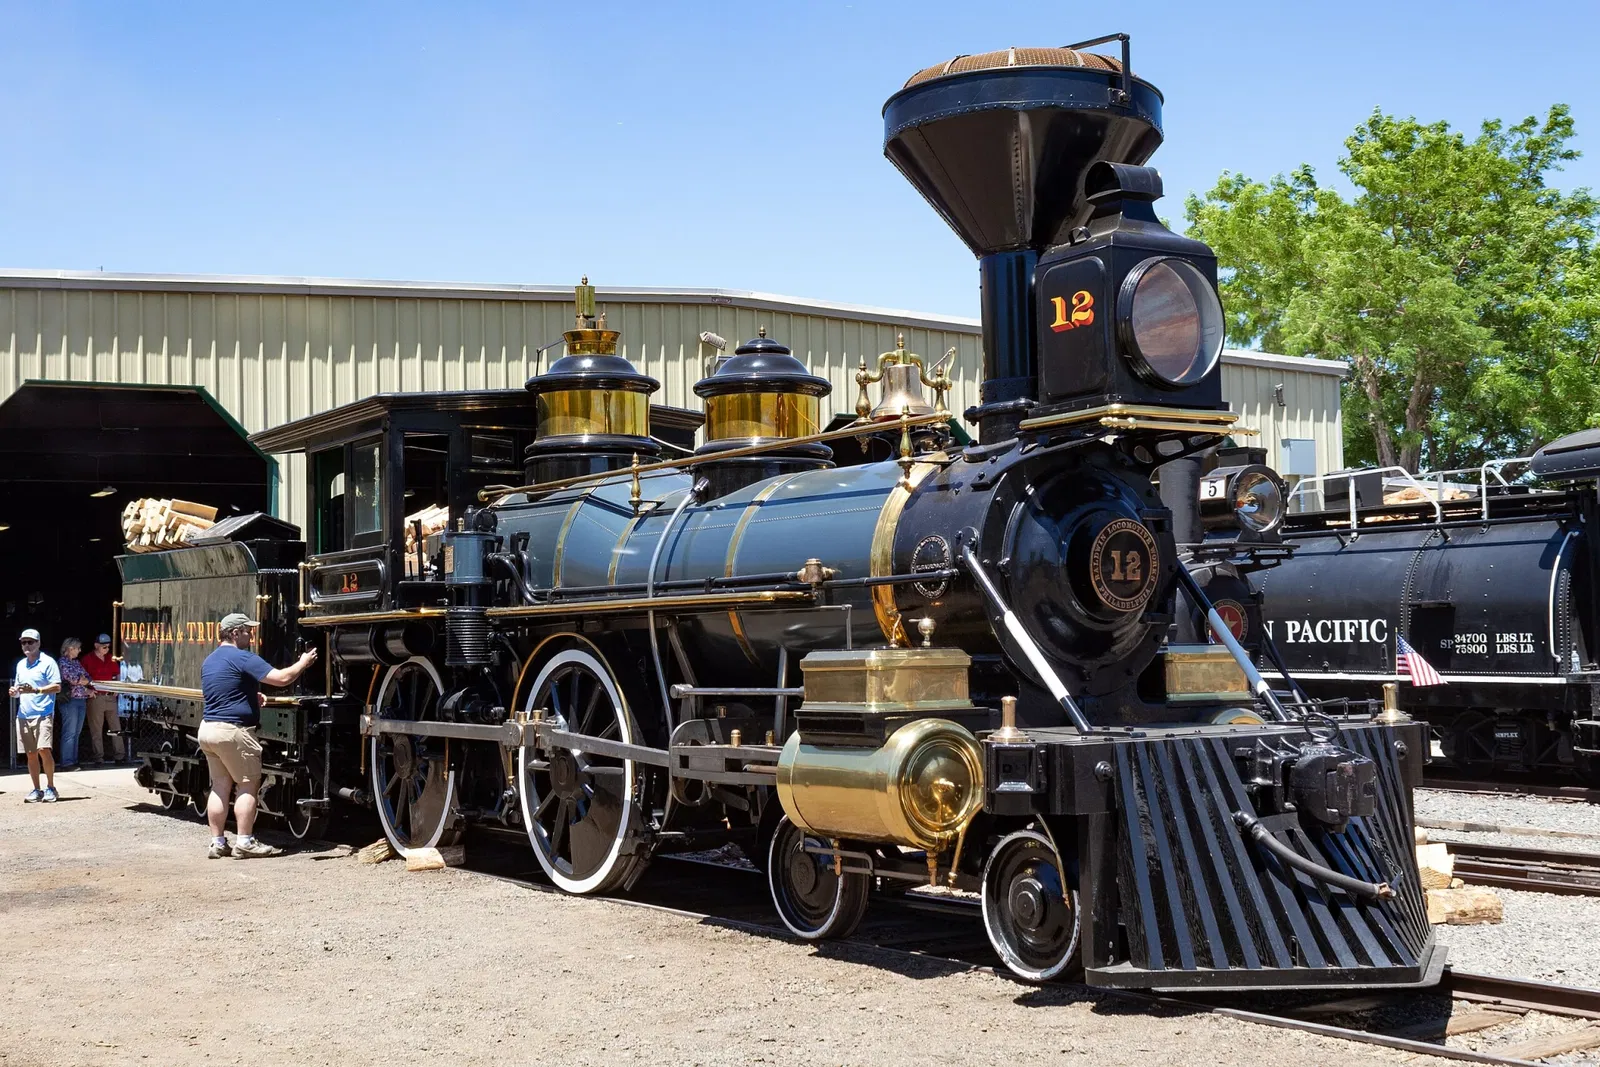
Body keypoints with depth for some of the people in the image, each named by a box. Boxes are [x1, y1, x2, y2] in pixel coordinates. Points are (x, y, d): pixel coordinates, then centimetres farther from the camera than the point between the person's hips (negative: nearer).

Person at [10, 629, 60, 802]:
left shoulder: (48, 662, -3)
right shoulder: (20, 664, 18)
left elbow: (57, 687, -9)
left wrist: (36, 690, -21)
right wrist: (15, 692, 3)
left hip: (43, 713, -6)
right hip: (23, 715, 6)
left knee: (44, 749, -16)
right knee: (31, 754, 7)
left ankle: (50, 788, -4)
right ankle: (36, 790, 13)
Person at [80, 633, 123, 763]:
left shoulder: (111, 659, 13)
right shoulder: (87, 660, -3)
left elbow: (116, 674, 25)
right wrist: (87, 690, -13)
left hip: (110, 697, 5)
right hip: (96, 697, -5)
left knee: (116, 728, 5)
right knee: (96, 729, 0)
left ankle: (118, 756, 11)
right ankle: (98, 758, 4)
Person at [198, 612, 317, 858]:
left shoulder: (209, 661, 17)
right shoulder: (242, 658, -12)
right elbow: (281, 677, -18)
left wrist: (251, 697, 24)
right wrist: (304, 662, -2)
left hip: (208, 728, 9)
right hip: (233, 731, -9)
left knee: (220, 785, 11)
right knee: (248, 785, -2)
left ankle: (217, 843, 11)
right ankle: (244, 842, -4)